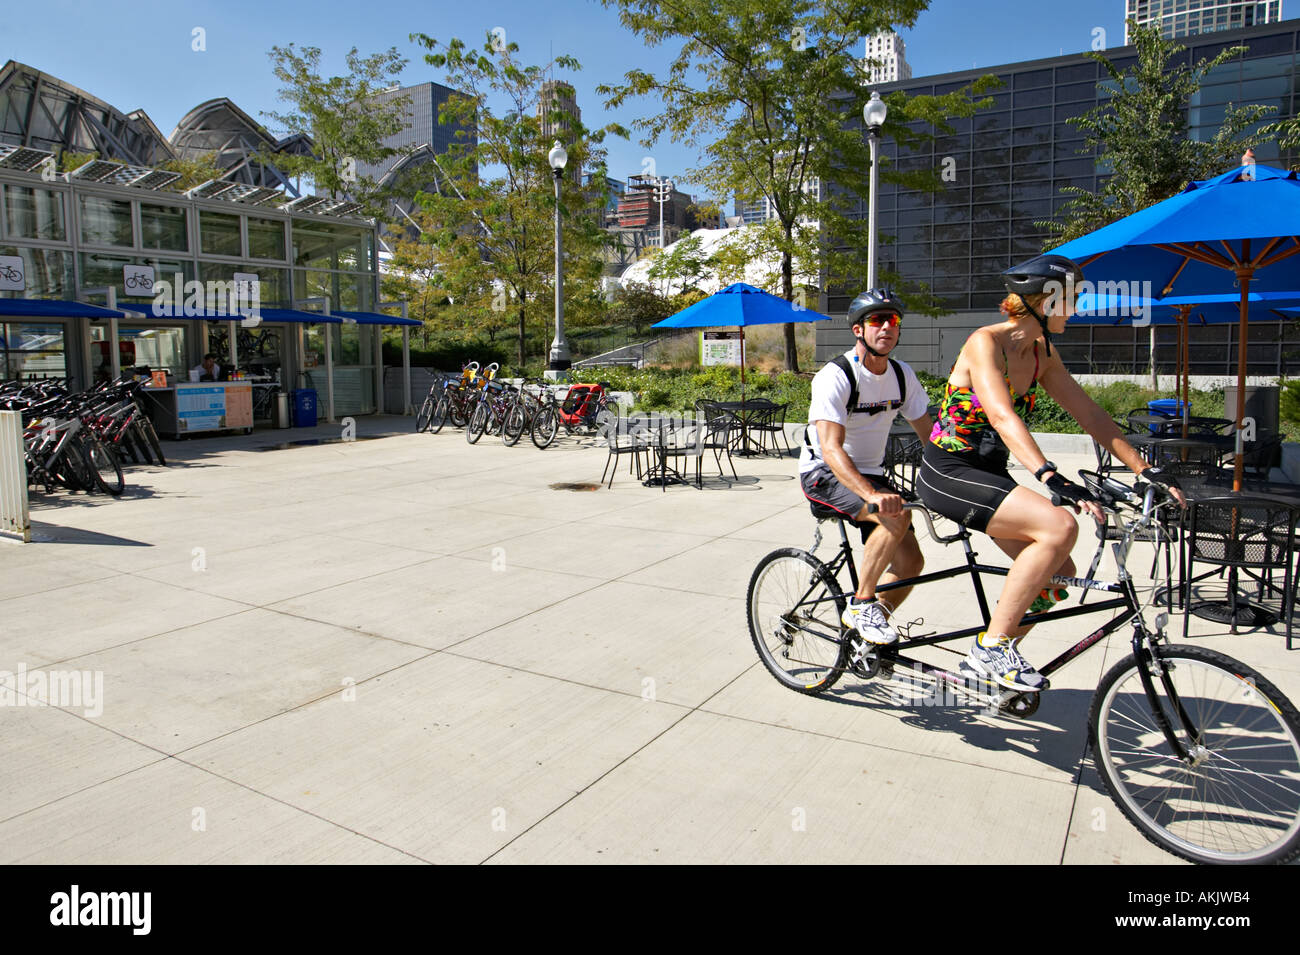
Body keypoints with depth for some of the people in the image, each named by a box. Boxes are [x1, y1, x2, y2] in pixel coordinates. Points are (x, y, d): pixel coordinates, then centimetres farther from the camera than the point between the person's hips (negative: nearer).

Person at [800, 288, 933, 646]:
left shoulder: (902, 375, 0)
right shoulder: (835, 376, -21)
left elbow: (929, 435, 3)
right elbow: (831, 448, -31)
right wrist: (872, 494, -44)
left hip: (869, 473, 7)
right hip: (823, 473, -7)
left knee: (910, 562, -3)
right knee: (898, 515, -30)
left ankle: (867, 627, 18)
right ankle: (860, 606, -14)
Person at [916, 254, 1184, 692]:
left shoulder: (1042, 354, 8)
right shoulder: (985, 342, -17)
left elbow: (1091, 415, 7)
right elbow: (1002, 415, -32)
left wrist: (1145, 469, 0)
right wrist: (1052, 478, -43)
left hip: (988, 474, 9)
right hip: (949, 473, -8)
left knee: (1059, 574, 2)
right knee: (1060, 527, -26)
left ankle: (994, 653, 20)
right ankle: (992, 646, -16)